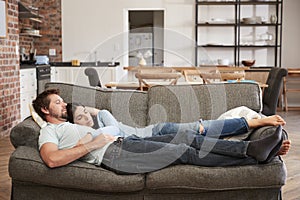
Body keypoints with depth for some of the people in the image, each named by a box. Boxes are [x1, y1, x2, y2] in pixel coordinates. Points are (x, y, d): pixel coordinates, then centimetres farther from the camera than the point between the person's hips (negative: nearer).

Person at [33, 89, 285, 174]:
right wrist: (94, 143, -14)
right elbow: (52, 159, -17)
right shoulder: (49, 131, 5)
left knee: (187, 137, -8)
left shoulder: (71, 126, 33)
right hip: (113, 153, -9)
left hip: (124, 142, 9)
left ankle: (251, 148, -14)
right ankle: (254, 158, -13)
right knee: (184, 152, -16)